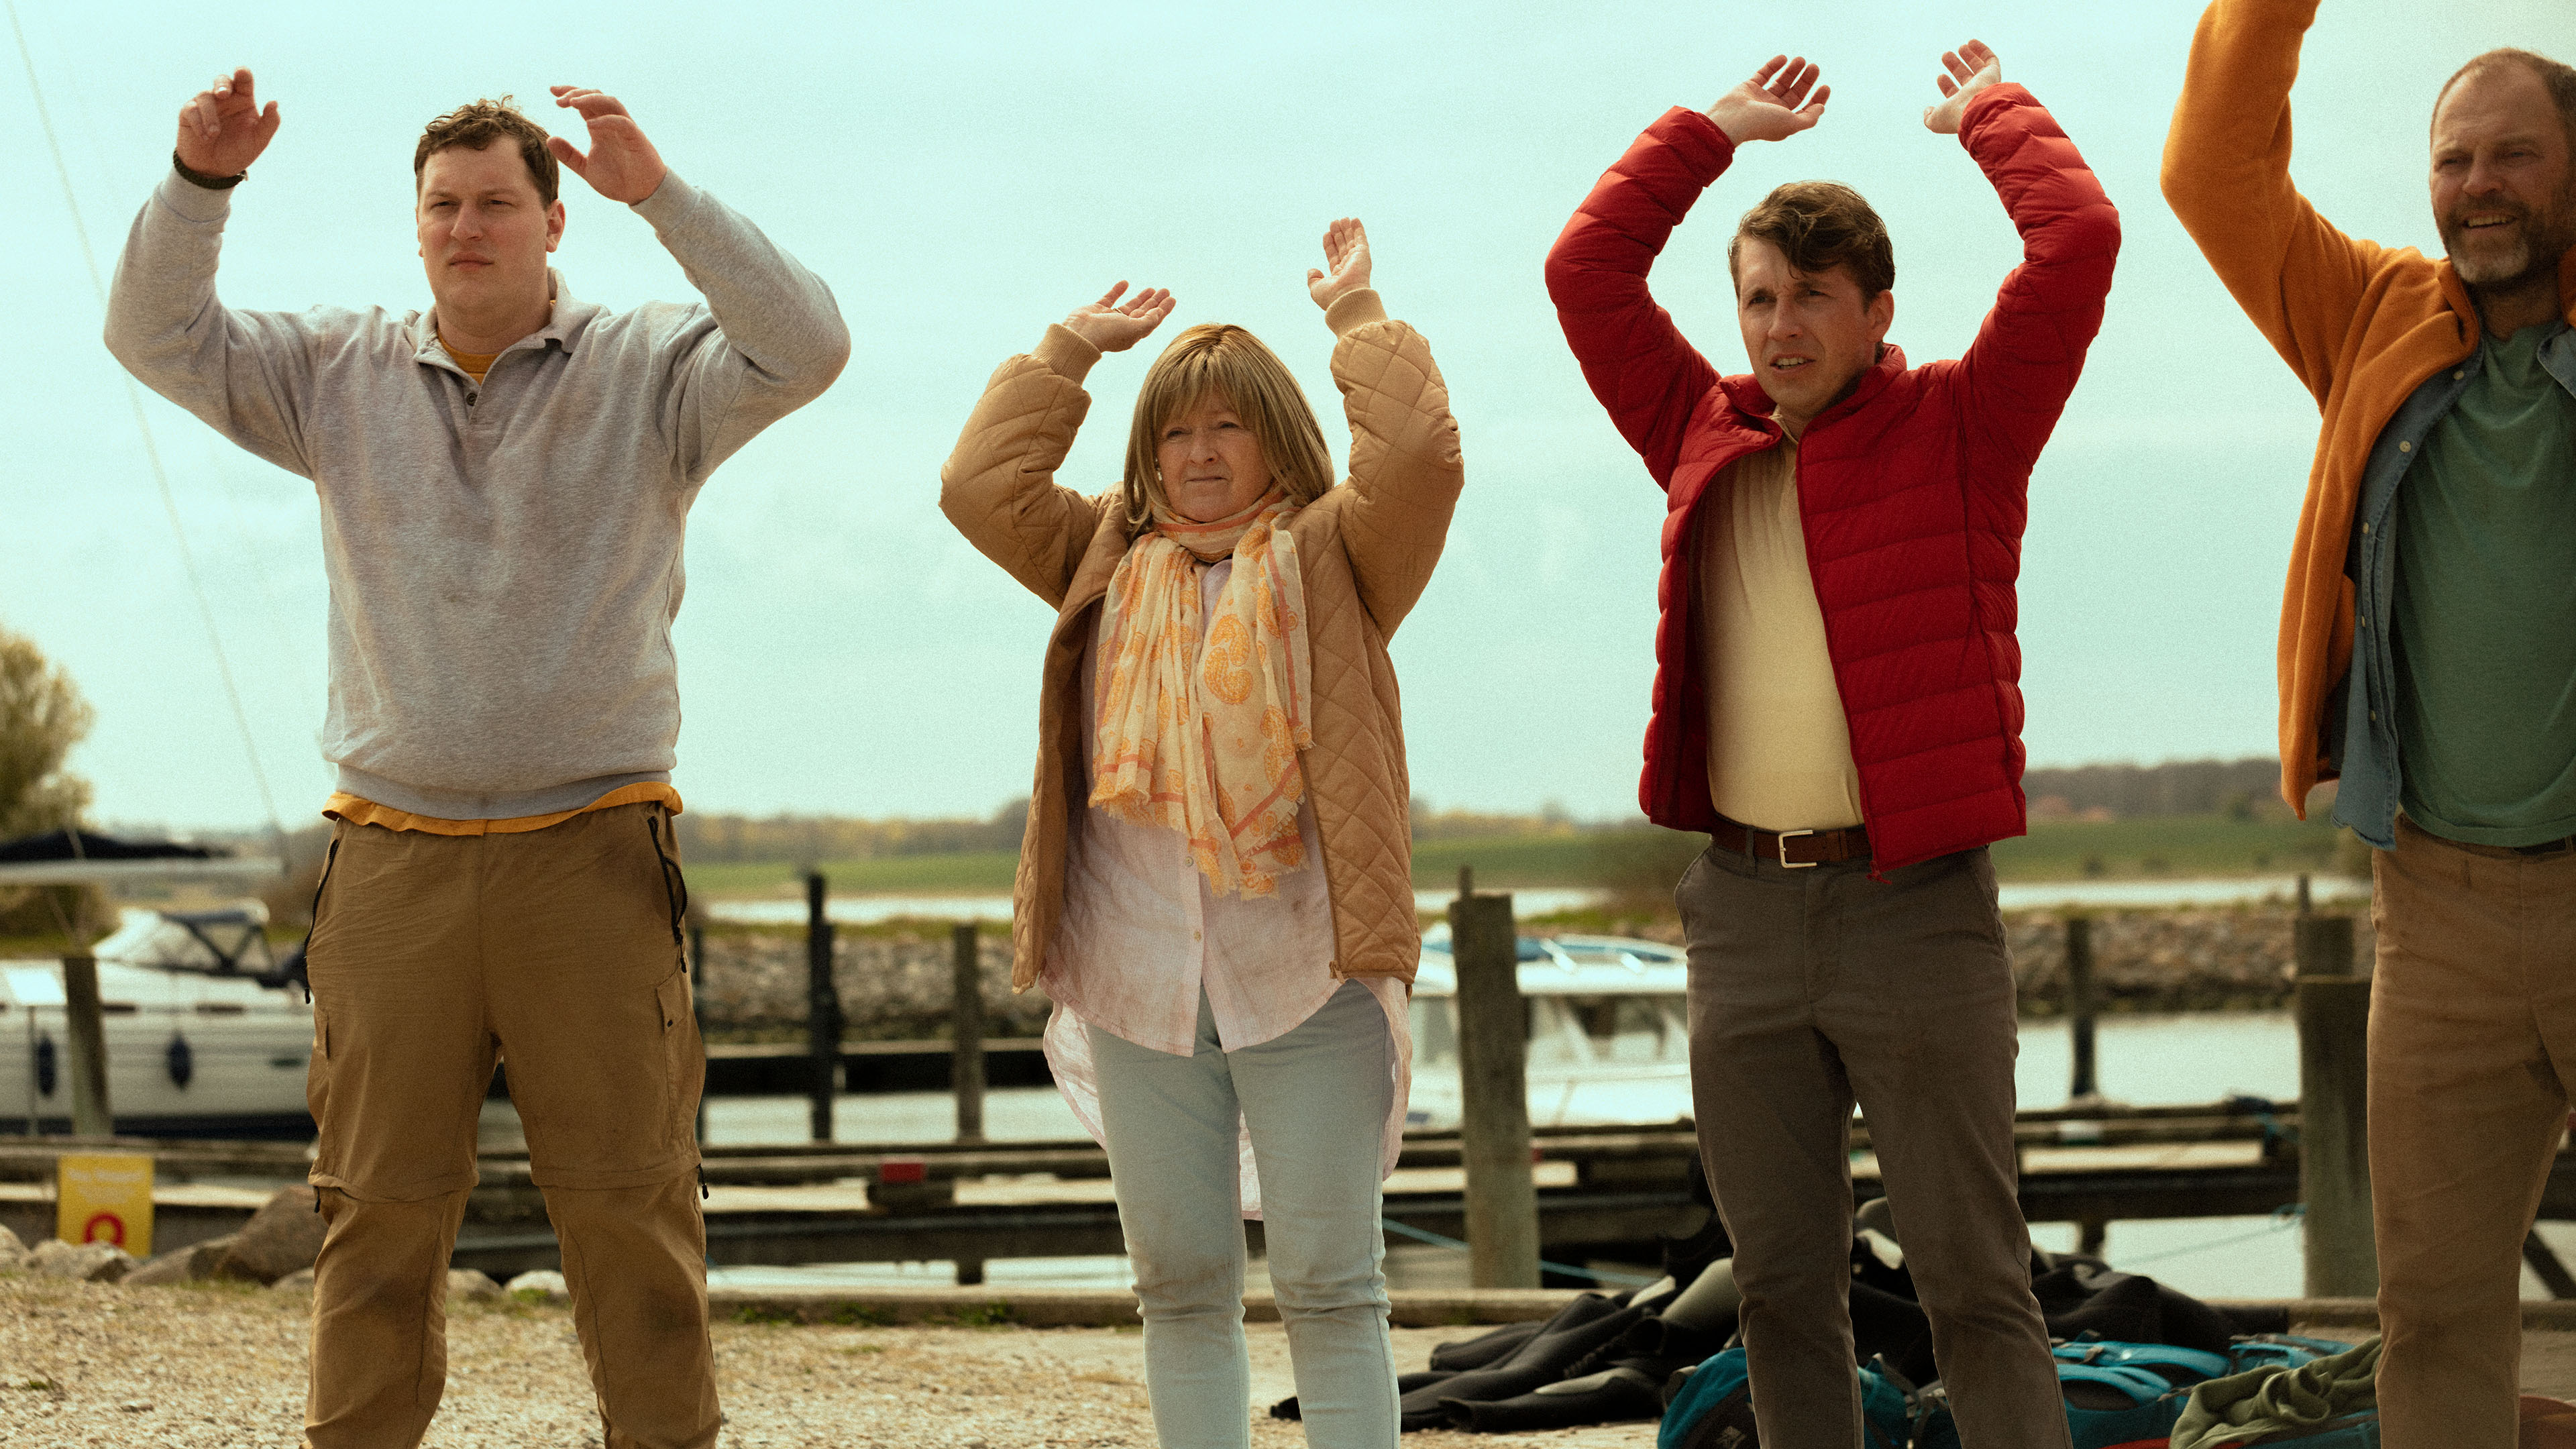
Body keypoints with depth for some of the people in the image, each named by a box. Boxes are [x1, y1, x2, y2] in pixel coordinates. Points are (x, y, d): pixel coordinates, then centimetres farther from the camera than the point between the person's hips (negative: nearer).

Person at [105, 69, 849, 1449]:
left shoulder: (649, 373, 2)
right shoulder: (340, 376, 11)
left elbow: (805, 348, -14)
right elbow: (155, 336, 7)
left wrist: (663, 196, -22)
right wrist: (201, 181, -10)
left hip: (590, 854, -2)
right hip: (393, 857, 2)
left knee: (629, 1205, -1)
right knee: (377, 1207, 5)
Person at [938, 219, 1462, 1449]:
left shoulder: (1331, 557, 5)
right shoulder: (1108, 562, 17)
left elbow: (1416, 458, -11)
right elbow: (979, 485, 9)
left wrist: (1357, 315, 1)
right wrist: (1072, 347, 14)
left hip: (1304, 976, -4)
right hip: (1137, 982, 4)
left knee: (1329, 1285, -2)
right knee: (1180, 1286, 7)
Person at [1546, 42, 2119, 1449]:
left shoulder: (1958, 433, 0)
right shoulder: (1705, 438, 12)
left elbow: (2077, 240, -8)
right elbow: (1586, 269, 16)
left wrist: (1991, 111, 8)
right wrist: (1713, 128, 21)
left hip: (1916, 907, -4)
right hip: (1742, 905, 4)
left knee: (1973, 1278, -3)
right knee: (1783, 1281, 9)